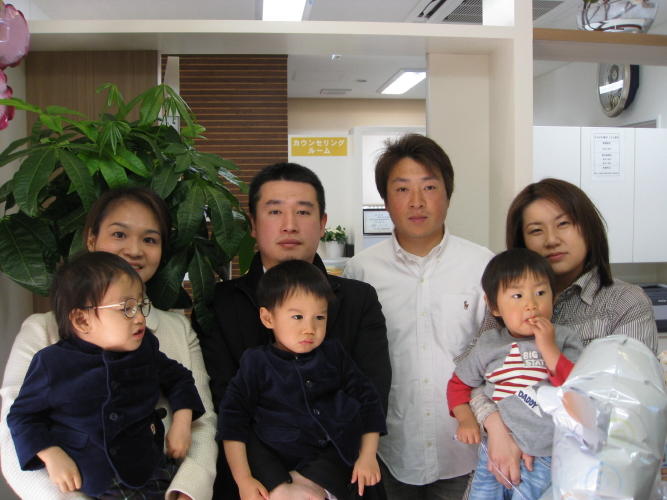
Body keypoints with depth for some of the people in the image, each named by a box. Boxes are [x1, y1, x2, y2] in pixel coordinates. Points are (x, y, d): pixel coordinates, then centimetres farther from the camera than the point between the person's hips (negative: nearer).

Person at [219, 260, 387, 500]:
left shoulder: (334, 354, 9)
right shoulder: (257, 363, 0)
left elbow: (367, 399, 13)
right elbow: (233, 421, 1)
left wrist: (368, 456, 5)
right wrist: (243, 480, -6)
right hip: (291, 476, -3)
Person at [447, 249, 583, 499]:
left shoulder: (564, 339, -4)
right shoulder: (488, 345, 0)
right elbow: (458, 383, 13)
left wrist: (549, 349, -20)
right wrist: (465, 419, -2)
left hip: (543, 460, -2)